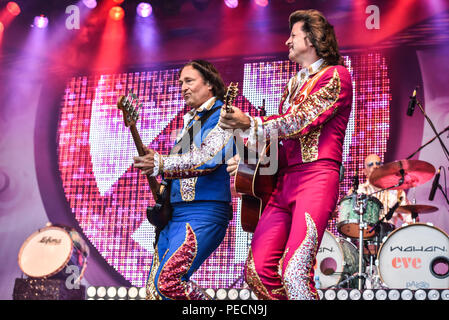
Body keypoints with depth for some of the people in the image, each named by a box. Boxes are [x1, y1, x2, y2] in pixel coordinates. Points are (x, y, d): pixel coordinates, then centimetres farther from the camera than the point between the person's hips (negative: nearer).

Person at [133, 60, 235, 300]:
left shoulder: (222, 116, -4)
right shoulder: (190, 121, 24)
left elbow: (208, 158, -22)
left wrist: (162, 164, -34)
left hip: (203, 214, -9)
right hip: (174, 214, 9)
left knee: (168, 282, -22)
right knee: (153, 289, 5)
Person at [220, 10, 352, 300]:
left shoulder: (336, 75, 2)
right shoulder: (293, 84, 27)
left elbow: (301, 121, -11)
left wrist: (251, 124, -18)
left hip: (316, 177, -8)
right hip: (284, 180, 8)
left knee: (294, 273, -22)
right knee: (257, 270, -1)